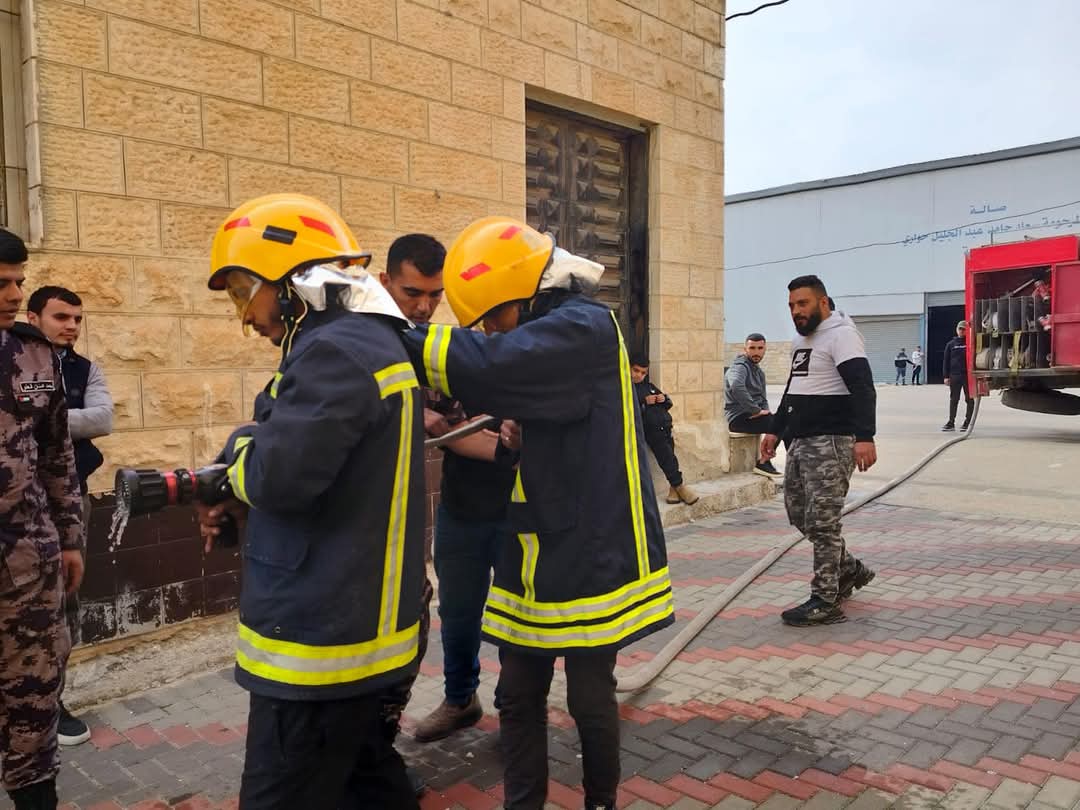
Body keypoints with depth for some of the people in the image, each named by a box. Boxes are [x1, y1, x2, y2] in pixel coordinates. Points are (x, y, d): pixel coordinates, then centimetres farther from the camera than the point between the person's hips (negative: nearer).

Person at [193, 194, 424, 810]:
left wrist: (240, 447, -3)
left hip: (320, 637, -10)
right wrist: (242, 504, 7)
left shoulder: (335, 351, -19)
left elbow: (281, 474, -25)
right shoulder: (376, 345, 14)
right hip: (365, 623, 10)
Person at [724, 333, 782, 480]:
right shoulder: (740, 367, -13)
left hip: (752, 415, 9)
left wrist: (765, 411, 2)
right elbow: (736, 387, -35)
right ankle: (763, 463, -12)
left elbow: (762, 397, 25)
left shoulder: (759, 371, 18)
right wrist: (756, 410, -30)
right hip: (739, 418, -9)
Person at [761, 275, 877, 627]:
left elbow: (862, 387, -22)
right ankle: (850, 570, 31)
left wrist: (864, 436, -33)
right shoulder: (801, 340, 20)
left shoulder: (840, 335, -11)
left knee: (822, 521, -7)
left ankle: (825, 601, 2)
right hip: (800, 441, 10)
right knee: (798, 512, 14)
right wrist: (776, 430, 26)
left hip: (831, 442, -10)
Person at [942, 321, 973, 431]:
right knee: (953, 400, 6)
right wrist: (946, 376, 2)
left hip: (968, 375, -2)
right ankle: (951, 422, 10)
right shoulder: (951, 344, 10)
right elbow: (946, 361, 9)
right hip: (954, 376, 2)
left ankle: (967, 422, 9)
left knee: (969, 400, 3)